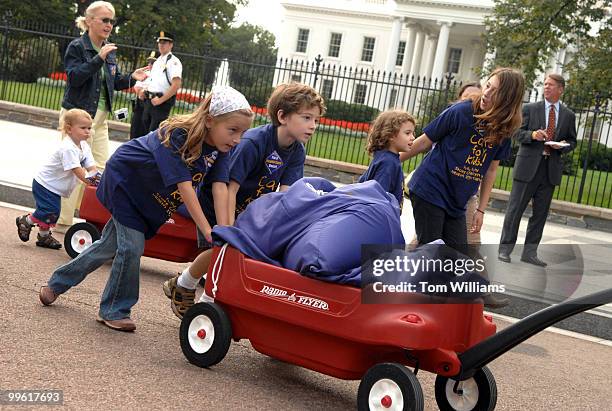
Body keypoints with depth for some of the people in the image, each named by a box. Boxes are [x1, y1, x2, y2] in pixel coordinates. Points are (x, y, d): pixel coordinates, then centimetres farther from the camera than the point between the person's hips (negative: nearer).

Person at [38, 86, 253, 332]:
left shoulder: (220, 148, -17)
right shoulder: (177, 136, -37)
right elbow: (184, 185, -42)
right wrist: (207, 229, -46)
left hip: (149, 198, 7)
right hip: (124, 180, -7)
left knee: (110, 245, 15)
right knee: (132, 247, -13)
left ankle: (57, 283, 33)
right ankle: (114, 311, 8)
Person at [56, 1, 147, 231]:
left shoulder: (109, 50, 11)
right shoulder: (77, 46, -10)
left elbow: (114, 82, 17)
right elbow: (74, 77, -21)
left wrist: (132, 78, -2)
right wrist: (99, 58, -27)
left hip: (100, 117, 8)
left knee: (102, 167, 6)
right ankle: (64, 221, 3)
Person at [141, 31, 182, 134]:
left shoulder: (173, 61, -10)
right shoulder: (157, 61, 17)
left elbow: (176, 85, -20)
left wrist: (161, 100, -18)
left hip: (163, 102, -9)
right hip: (149, 100, 9)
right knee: (145, 127, 11)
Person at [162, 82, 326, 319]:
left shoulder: (297, 152, -11)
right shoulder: (253, 142, -32)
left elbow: (285, 195, -18)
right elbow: (230, 188, -32)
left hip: (249, 208, 7)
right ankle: (181, 287, 13)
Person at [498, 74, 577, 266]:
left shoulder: (569, 115, 10)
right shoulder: (530, 109, 4)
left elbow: (572, 141, 14)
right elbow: (517, 132, 2)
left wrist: (563, 146, -7)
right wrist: (532, 135, -16)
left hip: (551, 169, 3)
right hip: (528, 166, -3)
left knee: (540, 213, 6)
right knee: (515, 208, -2)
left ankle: (530, 252, 14)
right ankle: (505, 249, 6)